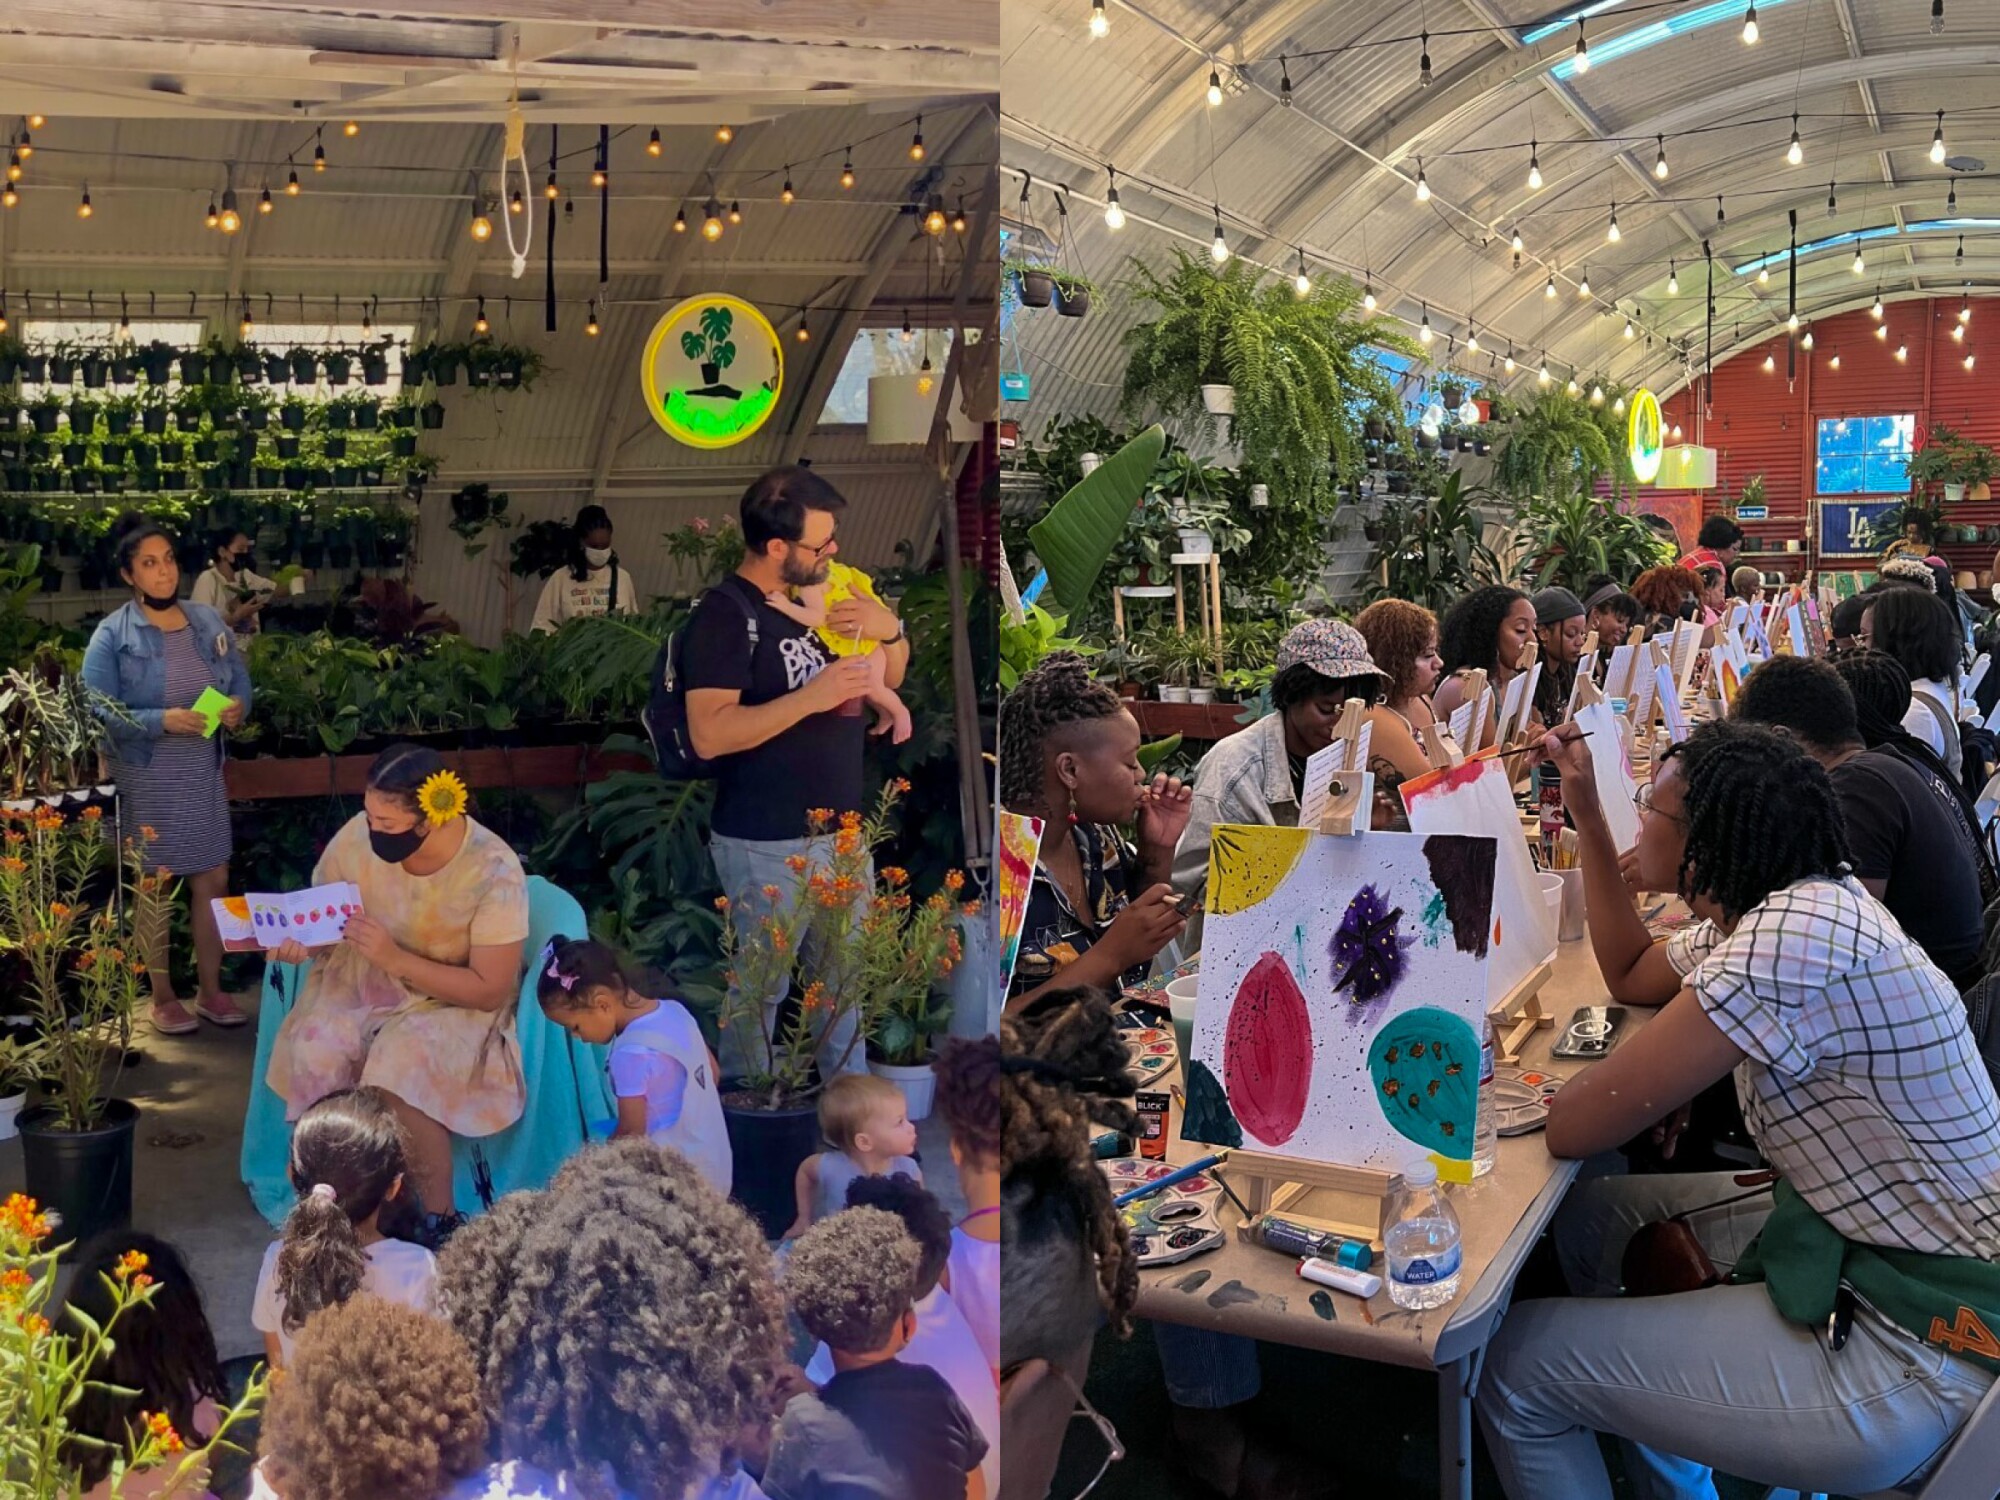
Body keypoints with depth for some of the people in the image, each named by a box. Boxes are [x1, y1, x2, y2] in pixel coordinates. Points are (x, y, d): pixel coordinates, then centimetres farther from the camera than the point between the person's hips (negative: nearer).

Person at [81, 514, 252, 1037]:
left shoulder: (208, 621, 4)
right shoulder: (112, 634, -11)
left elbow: (240, 677, 10)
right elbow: (96, 713, -15)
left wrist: (238, 705, -13)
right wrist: (163, 721, -27)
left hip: (204, 774, 4)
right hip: (145, 779, -4)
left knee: (212, 881, 9)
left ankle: (210, 990, 24)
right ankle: (163, 997, 22)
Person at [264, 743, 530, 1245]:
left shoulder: (494, 872, -23)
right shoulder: (358, 836, -12)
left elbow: (489, 991, -19)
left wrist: (394, 958, -28)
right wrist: (298, 940, -19)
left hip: (456, 1002, -4)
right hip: (362, 980, 4)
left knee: (400, 1066, -33)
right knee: (315, 1051, -28)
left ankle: (439, 1219, -14)